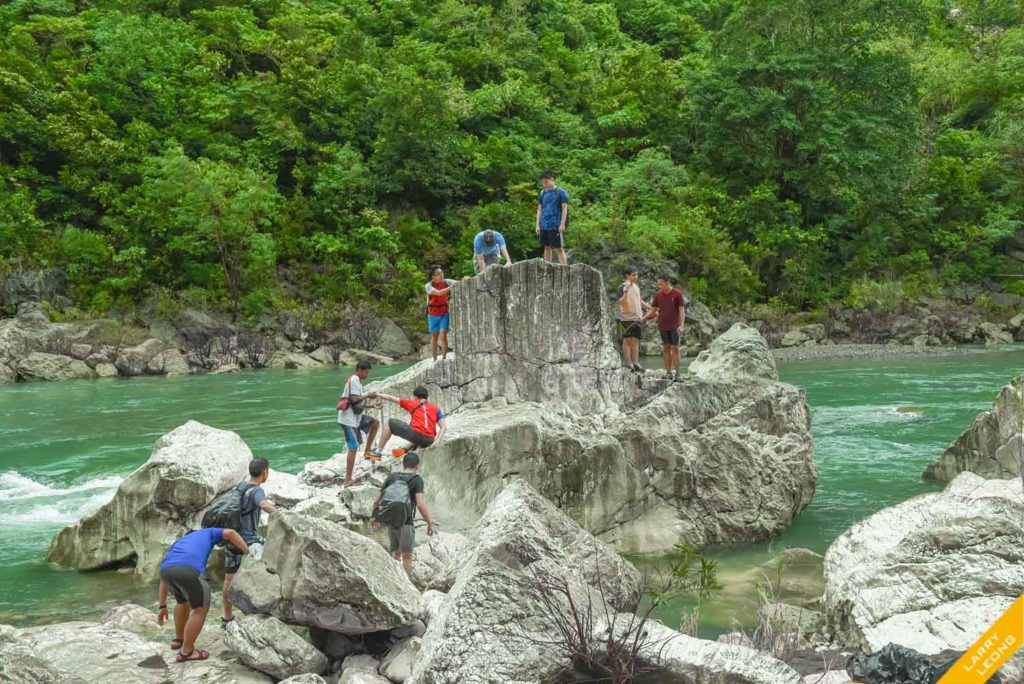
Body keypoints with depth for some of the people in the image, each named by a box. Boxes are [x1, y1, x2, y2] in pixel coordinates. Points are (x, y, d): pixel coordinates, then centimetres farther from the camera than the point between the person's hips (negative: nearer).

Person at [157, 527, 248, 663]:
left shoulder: (178, 543, 43)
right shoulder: (207, 533, 35)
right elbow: (230, 533, 15)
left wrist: (163, 606, 40)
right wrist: (248, 553, 15)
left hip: (166, 569, 6)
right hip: (189, 570, -5)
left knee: (183, 602, 33)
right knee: (201, 608, 14)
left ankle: (179, 639, 47)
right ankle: (186, 651, 18)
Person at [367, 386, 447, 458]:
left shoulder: (412, 403, 17)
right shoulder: (436, 409, 20)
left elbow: (391, 398, 27)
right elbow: (444, 427, 7)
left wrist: (377, 394, 39)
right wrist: (437, 442, 3)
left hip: (415, 434, -4)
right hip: (429, 441, 4)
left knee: (391, 423, 19)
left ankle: (378, 451, 18)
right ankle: (406, 449, 21)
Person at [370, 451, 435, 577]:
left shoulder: (392, 477, 9)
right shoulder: (416, 480, -5)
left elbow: (376, 501, 11)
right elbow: (420, 504, -18)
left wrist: (375, 518, 26)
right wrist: (430, 523, -9)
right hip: (405, 523, -5)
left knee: (395, 554, 18)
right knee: (407, 556, 4)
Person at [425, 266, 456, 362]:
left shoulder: (446, 282, -5)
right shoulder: (428, 286, -13)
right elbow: (438, 293, -29)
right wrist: (451, 287, -39)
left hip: (444, 313, 0)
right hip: (433, 314, 0)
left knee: (443, 335, -11)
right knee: (434, 336, 7)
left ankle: (444, 358, -9)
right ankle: (435, 360, 14)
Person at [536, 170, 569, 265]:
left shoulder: (561, 192, -4)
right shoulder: (542, 193, 12)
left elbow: (564, 209, -6)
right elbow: (539, 209, 15)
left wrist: (562, 224, -12)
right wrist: (538, 225, 10)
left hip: (556, 226, -5)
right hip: (544, 226, 6)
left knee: (559, 248, -5)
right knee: (547, 247, 11)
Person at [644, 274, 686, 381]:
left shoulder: (677, 294, -6)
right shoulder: (658, 295, 3)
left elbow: (682, 310, -7)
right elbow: (653, 310, 10)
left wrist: (681, 325, -15)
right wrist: (642, 319, 1)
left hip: (674, 327, -3)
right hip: (663, 326, 3)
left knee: (675, 349, -1)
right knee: (666, 348, 5)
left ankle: (677, 373, 1)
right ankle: (668, 372, 9)